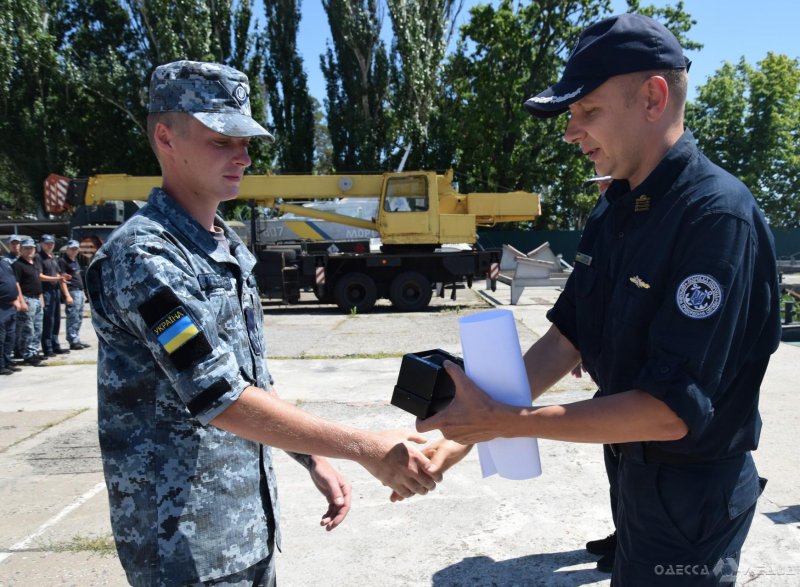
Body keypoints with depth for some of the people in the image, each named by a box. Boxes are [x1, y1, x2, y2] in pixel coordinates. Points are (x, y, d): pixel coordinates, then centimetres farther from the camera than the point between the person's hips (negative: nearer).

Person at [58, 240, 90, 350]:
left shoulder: (75, 260, 18)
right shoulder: (63, 261, -8)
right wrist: (67, 295, -20)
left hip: (79, 291, 9)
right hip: (72, 291, -9)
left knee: (79, 318, 11)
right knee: (73, 317, -7)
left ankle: (77, 340, 16)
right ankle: (73, 342, -3)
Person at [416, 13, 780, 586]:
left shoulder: (718, 215, -25)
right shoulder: (615, 209, 1)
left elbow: (671, 412, -28)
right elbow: (566, 338, 2)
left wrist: (507, 422, -26)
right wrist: (469, 427, -8)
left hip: (694, 496, -7)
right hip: (635, 468, 7)